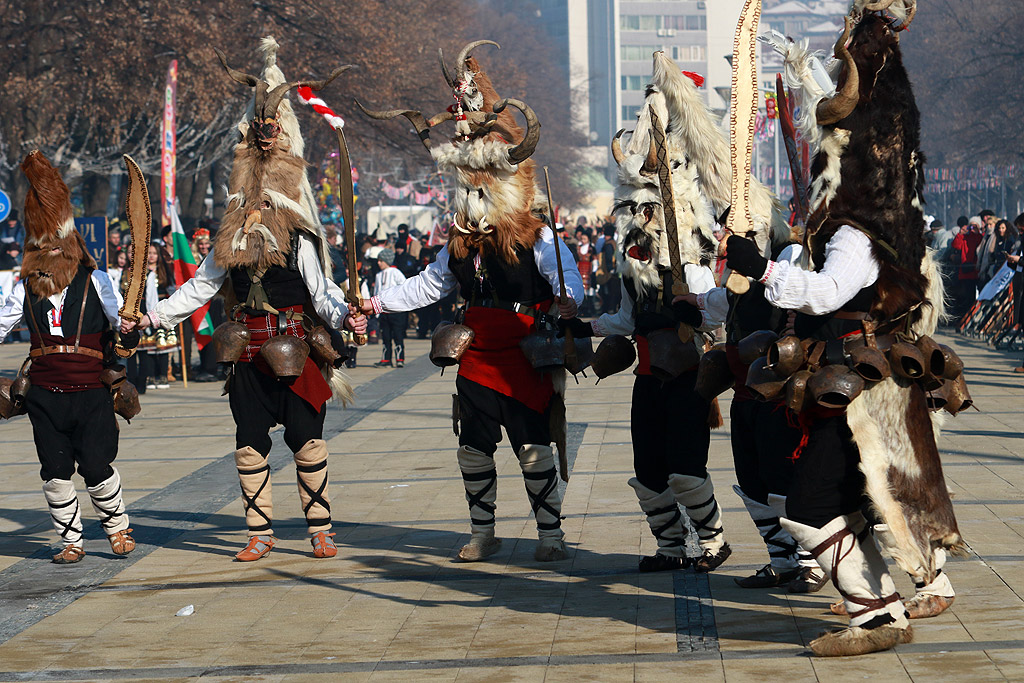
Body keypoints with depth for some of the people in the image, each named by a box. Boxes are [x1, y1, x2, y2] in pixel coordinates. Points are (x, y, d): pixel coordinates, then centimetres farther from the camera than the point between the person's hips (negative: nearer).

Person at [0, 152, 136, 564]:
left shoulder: (94, 281, 1)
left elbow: (119, 318, -7)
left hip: (91, 390, -3)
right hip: (45, 391, 3)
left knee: (96, 467, -6)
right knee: (56, 472, 3)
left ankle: (117, 528, 18)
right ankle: (71, 542, 16)